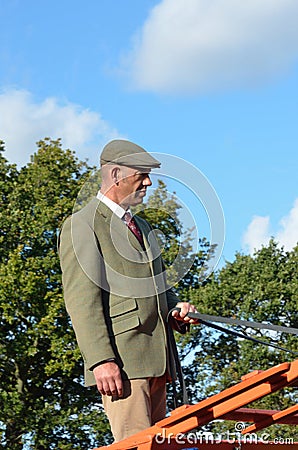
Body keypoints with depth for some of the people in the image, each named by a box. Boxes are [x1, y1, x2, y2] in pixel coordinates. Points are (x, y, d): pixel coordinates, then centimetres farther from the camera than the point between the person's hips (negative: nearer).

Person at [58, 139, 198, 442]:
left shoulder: (141, 227, 26)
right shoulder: (81, 225, -1)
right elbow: (81, 300, -11)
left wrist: (176, 308, 9)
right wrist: (101, 359, -21)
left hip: (155, 360, 9)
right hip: (120, 360, -9)